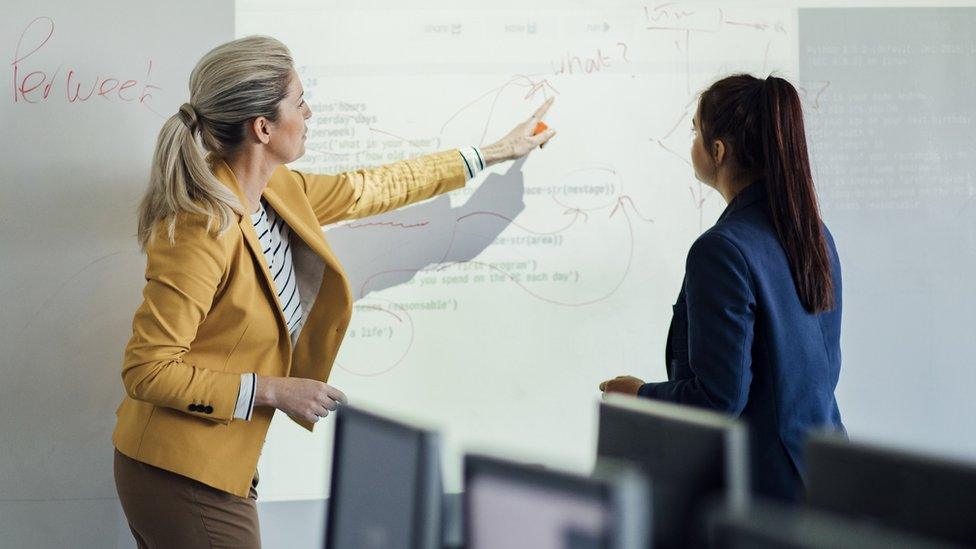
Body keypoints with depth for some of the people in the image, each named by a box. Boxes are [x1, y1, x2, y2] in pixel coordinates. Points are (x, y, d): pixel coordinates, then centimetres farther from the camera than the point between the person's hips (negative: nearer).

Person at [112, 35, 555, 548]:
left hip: (220, 467, 9)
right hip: (181, 479, -9)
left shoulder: (277, 192, 1)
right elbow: (145, 370, -24)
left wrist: (495, 151, 27)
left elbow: (372, 188, 18)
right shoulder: (203, 232, -26)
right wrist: (273, 392, -21)